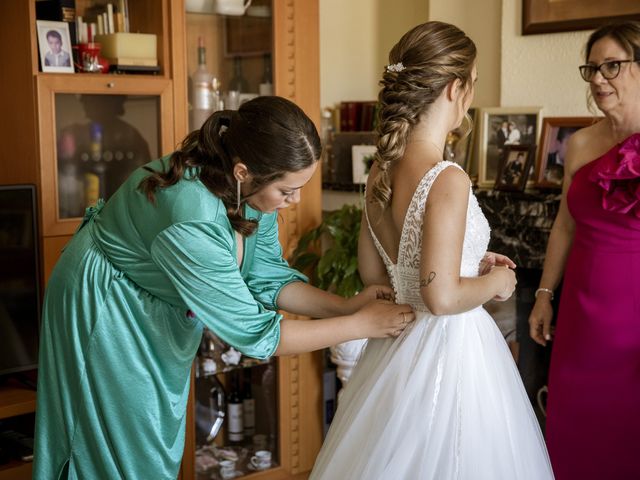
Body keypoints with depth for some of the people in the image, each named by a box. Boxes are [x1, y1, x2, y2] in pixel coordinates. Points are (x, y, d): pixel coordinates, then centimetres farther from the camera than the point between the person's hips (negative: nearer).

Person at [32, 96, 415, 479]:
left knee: (163, 436, 19)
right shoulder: (192, 221, -40)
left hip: (161, 308, 7)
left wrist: (346, 305, -18)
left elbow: (268, 278, -5)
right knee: (130, 449, 7)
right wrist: (361, 324, -28)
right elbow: (255, 333, -32)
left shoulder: (251, 189, -18)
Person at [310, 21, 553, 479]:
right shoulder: (448, 180, -23)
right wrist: (494, 282, -6)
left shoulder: (381, 171, 1)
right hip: (448, 350, -8)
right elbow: (442, 297, -25)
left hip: (398, 344, 8)